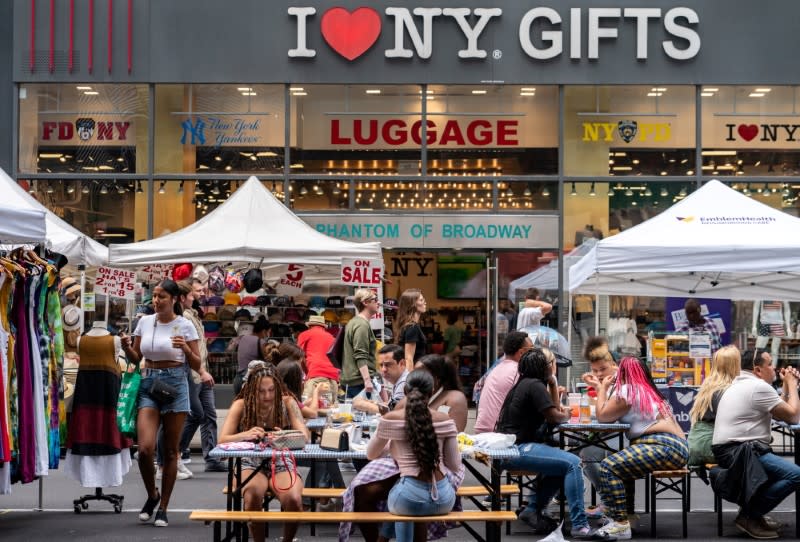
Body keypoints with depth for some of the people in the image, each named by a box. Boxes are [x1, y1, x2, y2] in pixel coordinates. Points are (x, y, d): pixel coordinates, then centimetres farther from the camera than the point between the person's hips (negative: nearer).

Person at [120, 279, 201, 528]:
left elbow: (197, 366, 0)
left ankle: (163, 507, 15)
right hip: (148, 384, 2)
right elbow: (135, 358, 15)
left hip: (175, 385, -2)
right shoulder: (145, 322, 6)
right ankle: (152, 495, 16)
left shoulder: (185, 326, -3)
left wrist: (186, 349, -19)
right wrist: (126, 347, -5)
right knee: (145, 448, -11)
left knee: (170, 451, 3)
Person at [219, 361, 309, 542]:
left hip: (282, 464, 0)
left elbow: (305, 437, -14)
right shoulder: (241, 405, -6)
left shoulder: (287, 402, -5)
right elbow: (223, 439, -12)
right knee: (253, 497, -34)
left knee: (294, 500, -30)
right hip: (252, 464, 0)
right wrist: (245, 435, -35)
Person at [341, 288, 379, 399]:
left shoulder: (353, 322, 18)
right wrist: (367, 380, -26)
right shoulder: (362, 325, -13)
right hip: (360, 381, -10)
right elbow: (361, 357, -20)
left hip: (350, 381, 10)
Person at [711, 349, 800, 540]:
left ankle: (752, 511, 15)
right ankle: (749, 515, -12)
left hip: (730, 450, 11)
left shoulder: (740, 385, 21)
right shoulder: (759, 387, -11)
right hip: (739, 452, -11)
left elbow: (778, 413, 26)